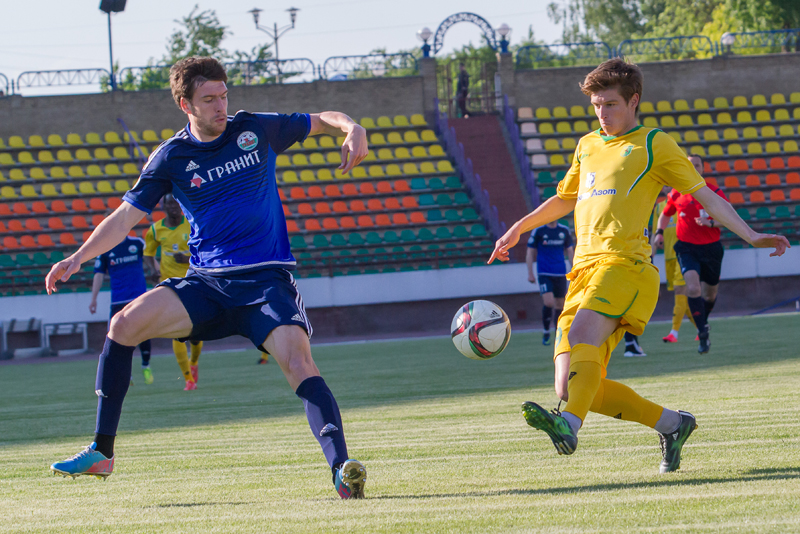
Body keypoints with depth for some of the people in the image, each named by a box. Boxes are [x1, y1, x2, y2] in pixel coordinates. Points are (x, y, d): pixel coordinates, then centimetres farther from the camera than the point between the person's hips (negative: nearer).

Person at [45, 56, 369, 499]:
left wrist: (351, 129, -9)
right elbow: (126, 216, 6)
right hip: (205, 281, 2)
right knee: (125, 322, -15)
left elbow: (321, 120, 13)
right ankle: (101, 453, -6)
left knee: (297, 359, -27)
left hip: (266, 278, -2)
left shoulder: (256, 130, 3)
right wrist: (79, 256, -6)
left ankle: (341, 469, -34)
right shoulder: (172, 158, 4)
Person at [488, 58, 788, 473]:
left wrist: (750, 235, -2)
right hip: (584, 268, 6)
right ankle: (671, 424, 7)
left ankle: (569, 425, -55)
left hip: (625, 261, -6)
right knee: (569, 388, -6)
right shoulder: (587, 146, 28)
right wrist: (519, 228, 37)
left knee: (582, 334, -35)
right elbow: (565, 200, 43)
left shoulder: (655, 144, 11)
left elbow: (705, 196, 8)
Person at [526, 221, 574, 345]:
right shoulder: (538, 231, -3)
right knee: (548, 302, -17)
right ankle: (546, 332, 0)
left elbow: (570, 251, 14)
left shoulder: (564, 230, 6)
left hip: (560, 274, 3)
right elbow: (530, 253, 1)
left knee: (560, 305, 5)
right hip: (544, 273, -3)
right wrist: (530, 273, -4)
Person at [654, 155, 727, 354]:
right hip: (687, 247, -1)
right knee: (693, 288, -23)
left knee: (710, 293, 12)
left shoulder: (714, 192, -4)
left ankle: (703, 322, 43)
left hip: (711, 247, 1)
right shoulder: (677, 194, 2)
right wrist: (659, 232, 0)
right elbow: (665, 214, 17)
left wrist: (711, 222, -24)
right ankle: (703, 333, -17)